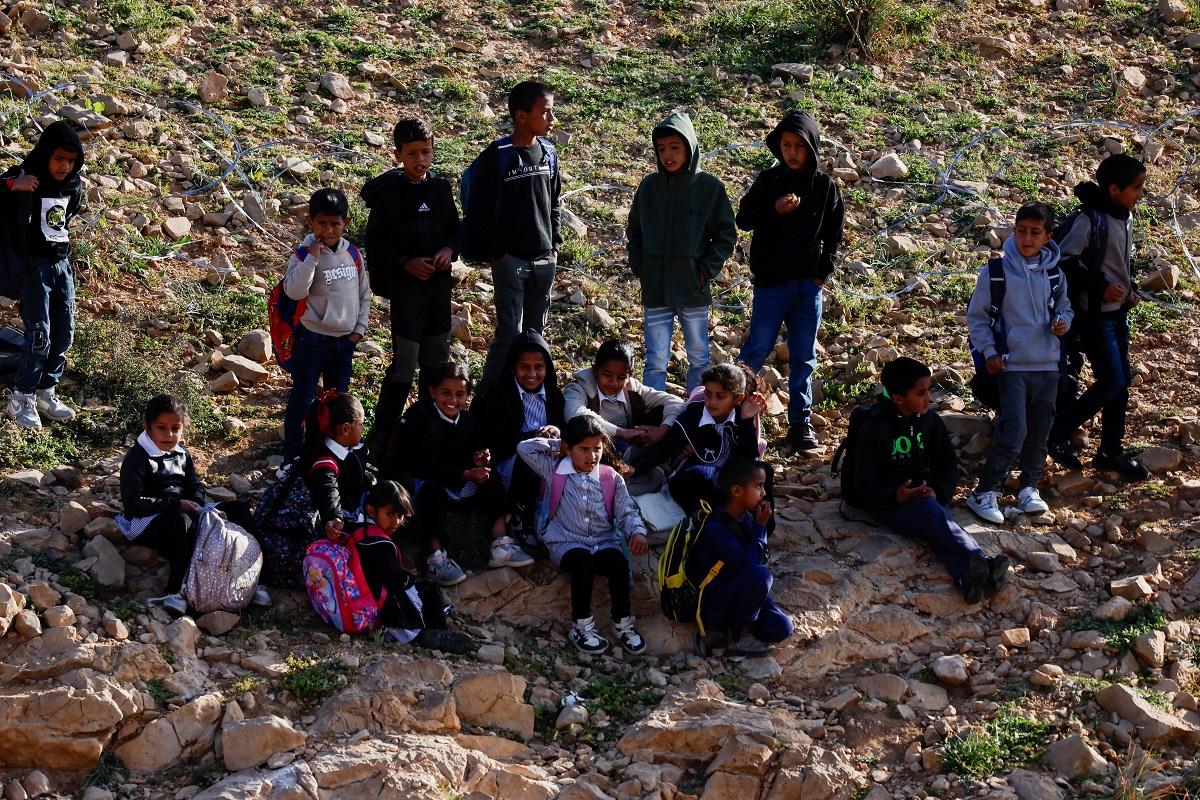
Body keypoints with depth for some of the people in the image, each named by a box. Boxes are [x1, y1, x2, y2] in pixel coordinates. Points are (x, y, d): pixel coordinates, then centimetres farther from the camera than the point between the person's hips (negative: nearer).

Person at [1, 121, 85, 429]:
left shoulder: (72, 185, 4)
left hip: (62, 263, 7)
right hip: (32, 265, -7)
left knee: (64, 333, 8)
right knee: (39, 334, -7)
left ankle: (45, 393, 21)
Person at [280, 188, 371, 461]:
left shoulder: (351, 252, 3)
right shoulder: (304, 254, -13)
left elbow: (364, 292, 11)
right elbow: (294, 291, -27)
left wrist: (360, 328, 5)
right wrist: (313, 257, -29)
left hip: (345, 339, 5)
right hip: (313, 338, -5)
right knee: (302, 399, 2)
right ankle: (292, 456, 10)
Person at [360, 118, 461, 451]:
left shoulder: (440, 189, 4)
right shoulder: (388, 194, -10)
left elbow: (455, 229, 14)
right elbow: (375, 243, -8)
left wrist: (450, 250, -6)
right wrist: (406, 263, -18)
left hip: (439, 283, 6)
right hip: (405, 286, -5)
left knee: (438, 358, 13)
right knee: (405, 362, -7)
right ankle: (381, 434, 1)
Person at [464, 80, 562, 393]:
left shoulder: (549, 153, 8)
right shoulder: (496, 156, -11)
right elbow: (480, 212, -10)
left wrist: (555, 244, 10)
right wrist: (497, 252, -11)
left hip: (544, 260, 6)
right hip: (511, 259, -6)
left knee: (534, 332, 12)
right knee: (510, 332, -10)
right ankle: (488, 396, -2)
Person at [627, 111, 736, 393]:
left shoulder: (710, 187, -4)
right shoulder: (649, 186, 3)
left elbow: (726, 235, 1)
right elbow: (634, 231, 15)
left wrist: (707, 270, -7)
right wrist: (639, 266, 3)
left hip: (693, 288, -1)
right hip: (655, 290, 1)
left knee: (699, 359, 10)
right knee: (655, 362, 2)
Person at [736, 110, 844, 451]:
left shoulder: (826, 186, 4)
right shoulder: (768, 180, -1)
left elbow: (833, 234, 9)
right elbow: (743, 218, -5)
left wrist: (824, 272, 0)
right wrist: (775, 209, -22)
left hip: (809, 284, 2)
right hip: (771, 282, -2)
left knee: (804, 356, 6)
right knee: (757, 349, -3)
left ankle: (800, 422, 12)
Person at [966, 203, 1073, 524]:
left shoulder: (1054, 274, 2)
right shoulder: (996, 271, -8)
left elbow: (1064, 306, 18)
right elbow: (977, 315, 1)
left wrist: (1063, 322, -5)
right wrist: (989, 352, -6)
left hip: (1047, 365, 4)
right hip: (1011, 365, -4)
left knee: (1039, 434, 10)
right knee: (1013, 434, -13)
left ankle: (1029, 488, 26)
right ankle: (985, 493, -4)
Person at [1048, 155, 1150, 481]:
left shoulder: (1126, 219, 6)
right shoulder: (1091, 220, -21)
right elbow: (1062, 259, -23)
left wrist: (1129, 289, 7)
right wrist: (1100, 286, -23)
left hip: (1118, 312, 9)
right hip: (1096, 315, -9)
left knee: (1122, 380, 11)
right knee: (1111, 381, -10)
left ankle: (1111, 451, 22)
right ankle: (1058, 433, 6)